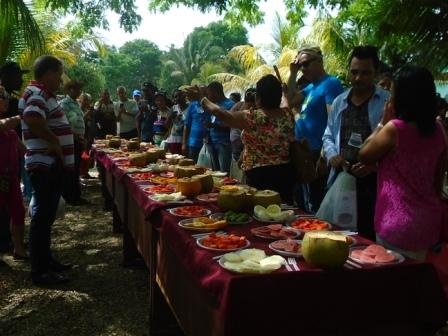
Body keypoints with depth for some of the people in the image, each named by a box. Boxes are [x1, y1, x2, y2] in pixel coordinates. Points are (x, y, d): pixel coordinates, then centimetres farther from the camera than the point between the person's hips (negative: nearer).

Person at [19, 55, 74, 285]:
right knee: (42, 216, -4)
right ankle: (39, 272, 3)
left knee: (46, 215, 17)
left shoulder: (43, 94, 17)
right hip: (44, 165, -10)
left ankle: (46, 260, 29)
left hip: (52, 164, 10)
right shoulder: (37, 94, -15)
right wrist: (54, 142, -23)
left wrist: (72, 135, 11)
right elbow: (32, 119, -35)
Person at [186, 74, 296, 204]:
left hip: (260, 175, -6)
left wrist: (201, 98, 7)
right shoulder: (288, 114, 1)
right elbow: (291, 97, 24)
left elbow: (223, 114, -6)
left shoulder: (253, 118, -15)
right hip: (286, 173, 6)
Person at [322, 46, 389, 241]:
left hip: (372, 182, -5)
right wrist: (331, 155, 0)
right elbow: (328, 135, 19)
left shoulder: (387, 102, -5)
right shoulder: (339, 101, 13)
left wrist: (374, 165, -20)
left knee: (367, 236, 3)